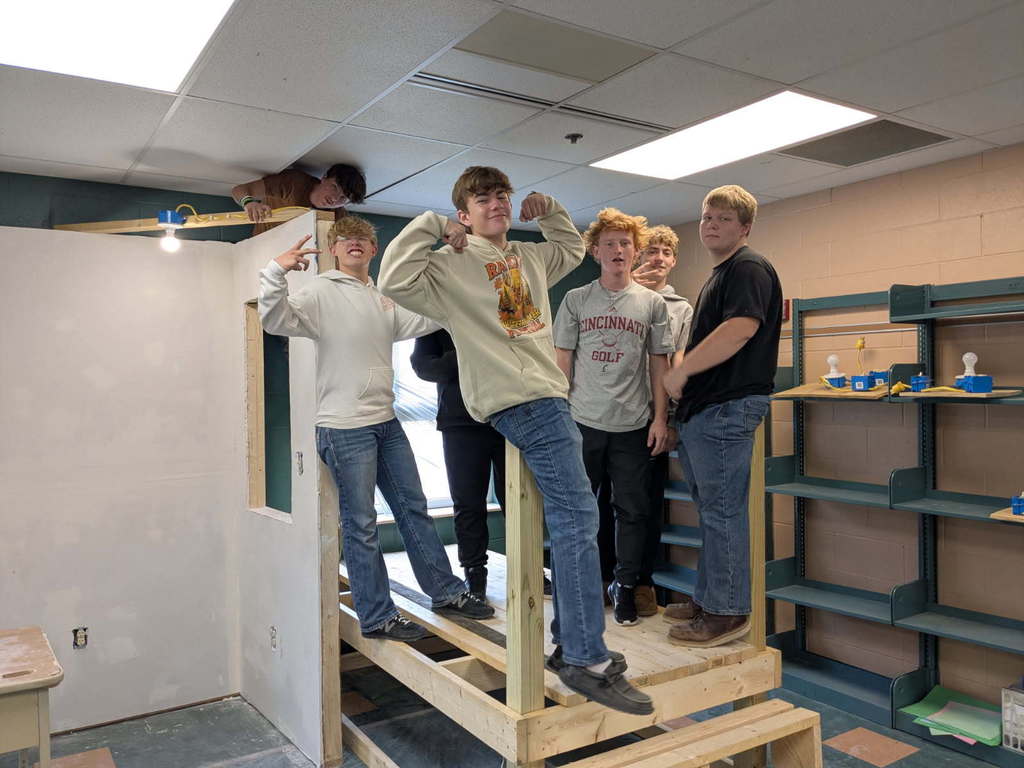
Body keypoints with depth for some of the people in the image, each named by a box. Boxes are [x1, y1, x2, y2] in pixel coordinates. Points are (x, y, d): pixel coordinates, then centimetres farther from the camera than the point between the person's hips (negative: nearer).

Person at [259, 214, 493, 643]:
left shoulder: (385, 300, 15)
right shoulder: (321, 293, -5)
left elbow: (427, 320, 19)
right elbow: (275, 320, -17)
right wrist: (276, 272, -31)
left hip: (386, 422, 7)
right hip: (344, 427, -7)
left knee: (413, 508, 14)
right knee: (360, 524, 1)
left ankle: (446, 592, 27)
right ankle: (377, 617, 14)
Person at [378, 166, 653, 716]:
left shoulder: (529, 257, 21)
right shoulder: (451, 264, -2)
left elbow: (572, 249, 39)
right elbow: (395, 281, -17)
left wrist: (549, 211, 24)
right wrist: (430, 226, -11)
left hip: (550, 397, 9)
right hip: (521, 401, -9)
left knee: (569, 523, 11)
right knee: (577, 517, -15)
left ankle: (572, 645, 22)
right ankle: (586, 660, -8)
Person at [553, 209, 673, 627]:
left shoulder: (651, 303, 6)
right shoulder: (576, 300, 5)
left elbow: (659, 365, 6)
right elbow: (562, 362, 4)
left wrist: (659, 418, -1)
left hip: (632, 424, 0)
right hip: (582, 422, 0)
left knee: (633, 509, 6)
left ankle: (624, 586, 21)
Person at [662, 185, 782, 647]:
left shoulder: (749, 268, -8)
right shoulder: (719, 275, 24)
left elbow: (739, 329, -23)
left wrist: (680, 371, -16)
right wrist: (684, 382, 20)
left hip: (725, 408, -10)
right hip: (701, 409, 10)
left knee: (722, 512, -5)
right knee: (712, 512, 15)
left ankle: (728, 613, 5)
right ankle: (707, 600, 25)